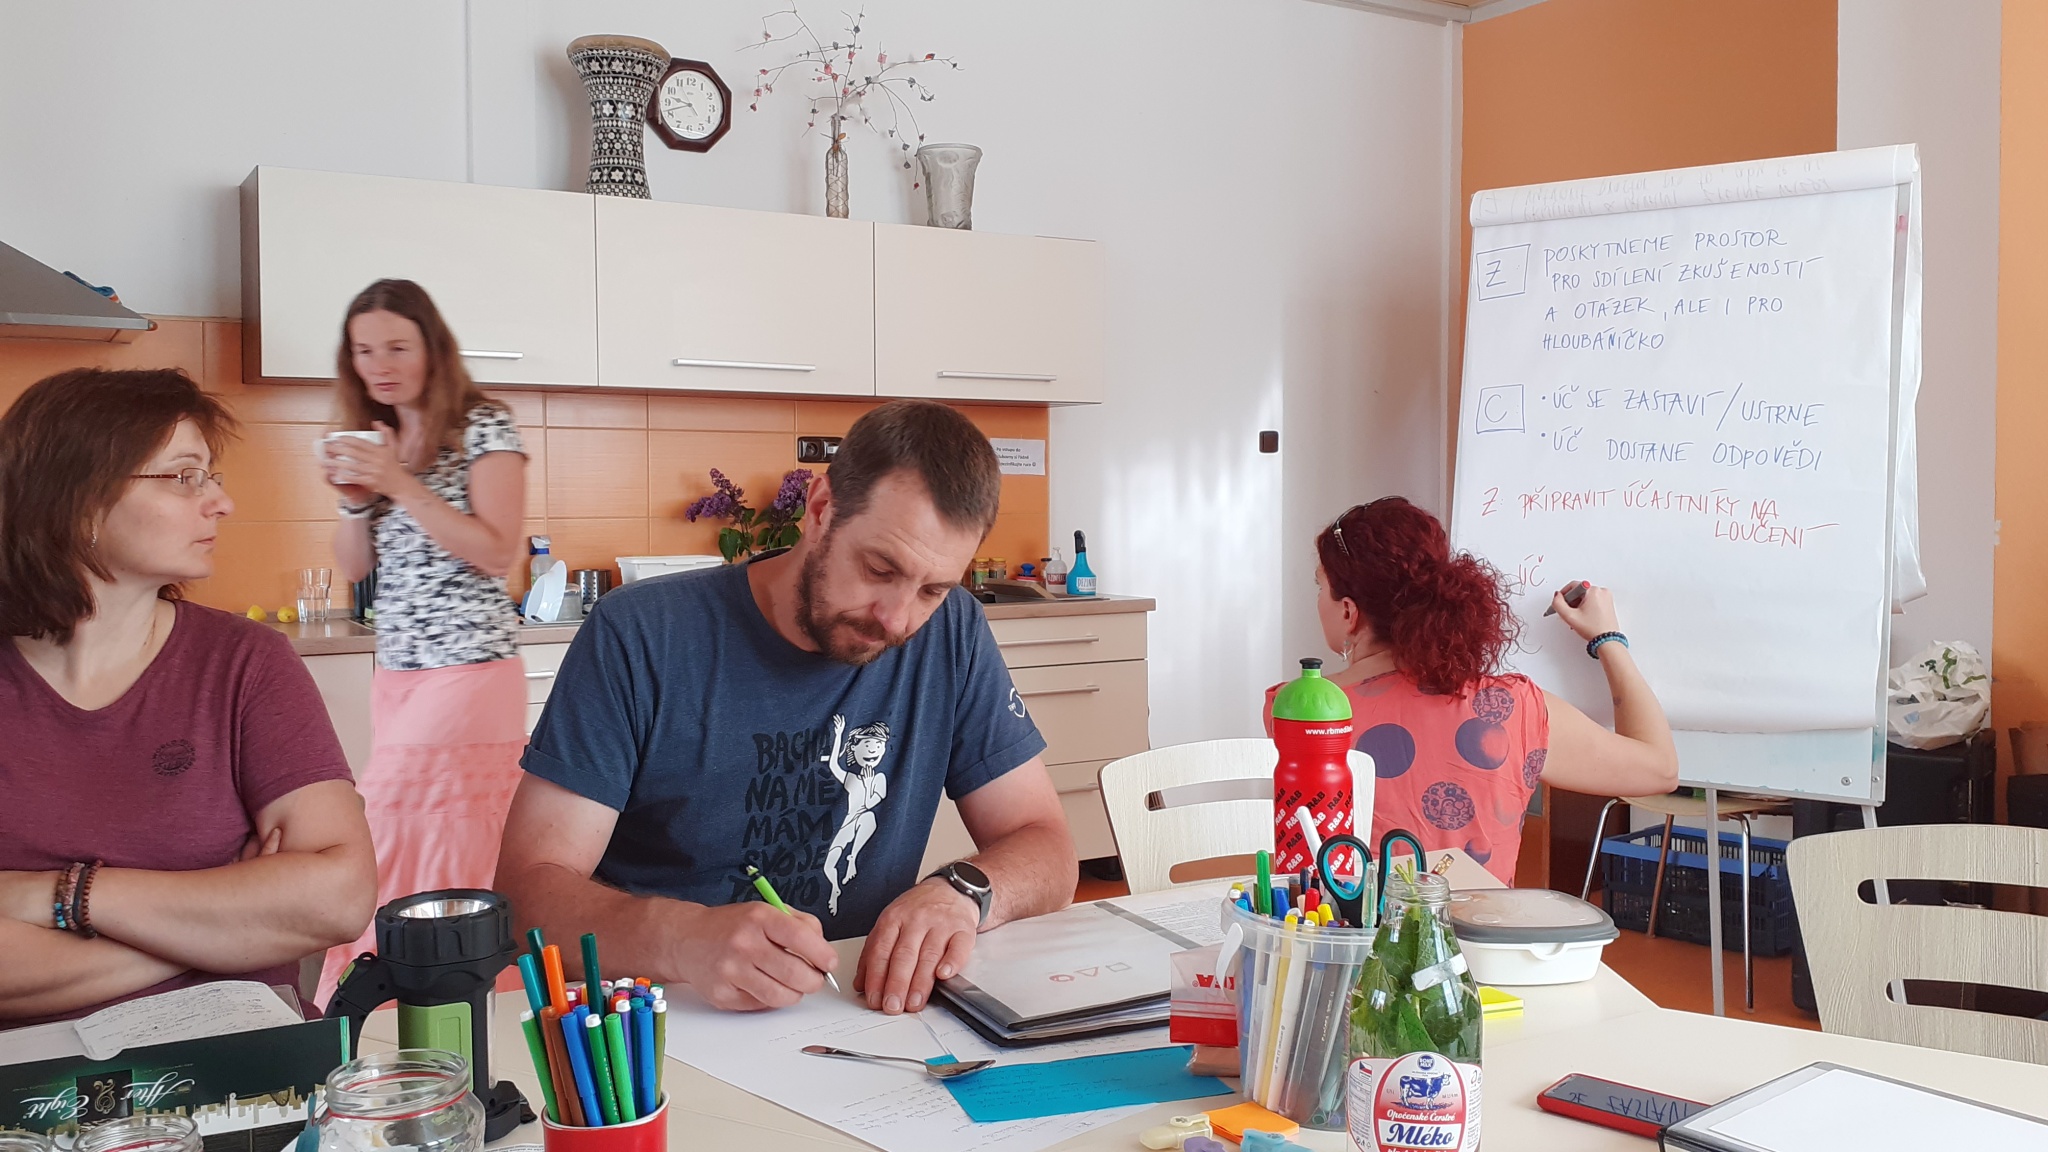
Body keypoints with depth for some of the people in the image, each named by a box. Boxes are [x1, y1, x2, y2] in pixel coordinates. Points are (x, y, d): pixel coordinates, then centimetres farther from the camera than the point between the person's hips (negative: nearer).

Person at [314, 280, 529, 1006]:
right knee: (415, 851, 7)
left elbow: (497, 552, -14)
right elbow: (355, 566, 14)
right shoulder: (376, 439, 13)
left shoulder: (485, 428, -6)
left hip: (469, 673, -7)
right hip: (396, 675, 7)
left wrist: (403, 485, -19)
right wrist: (356, 498, -5)